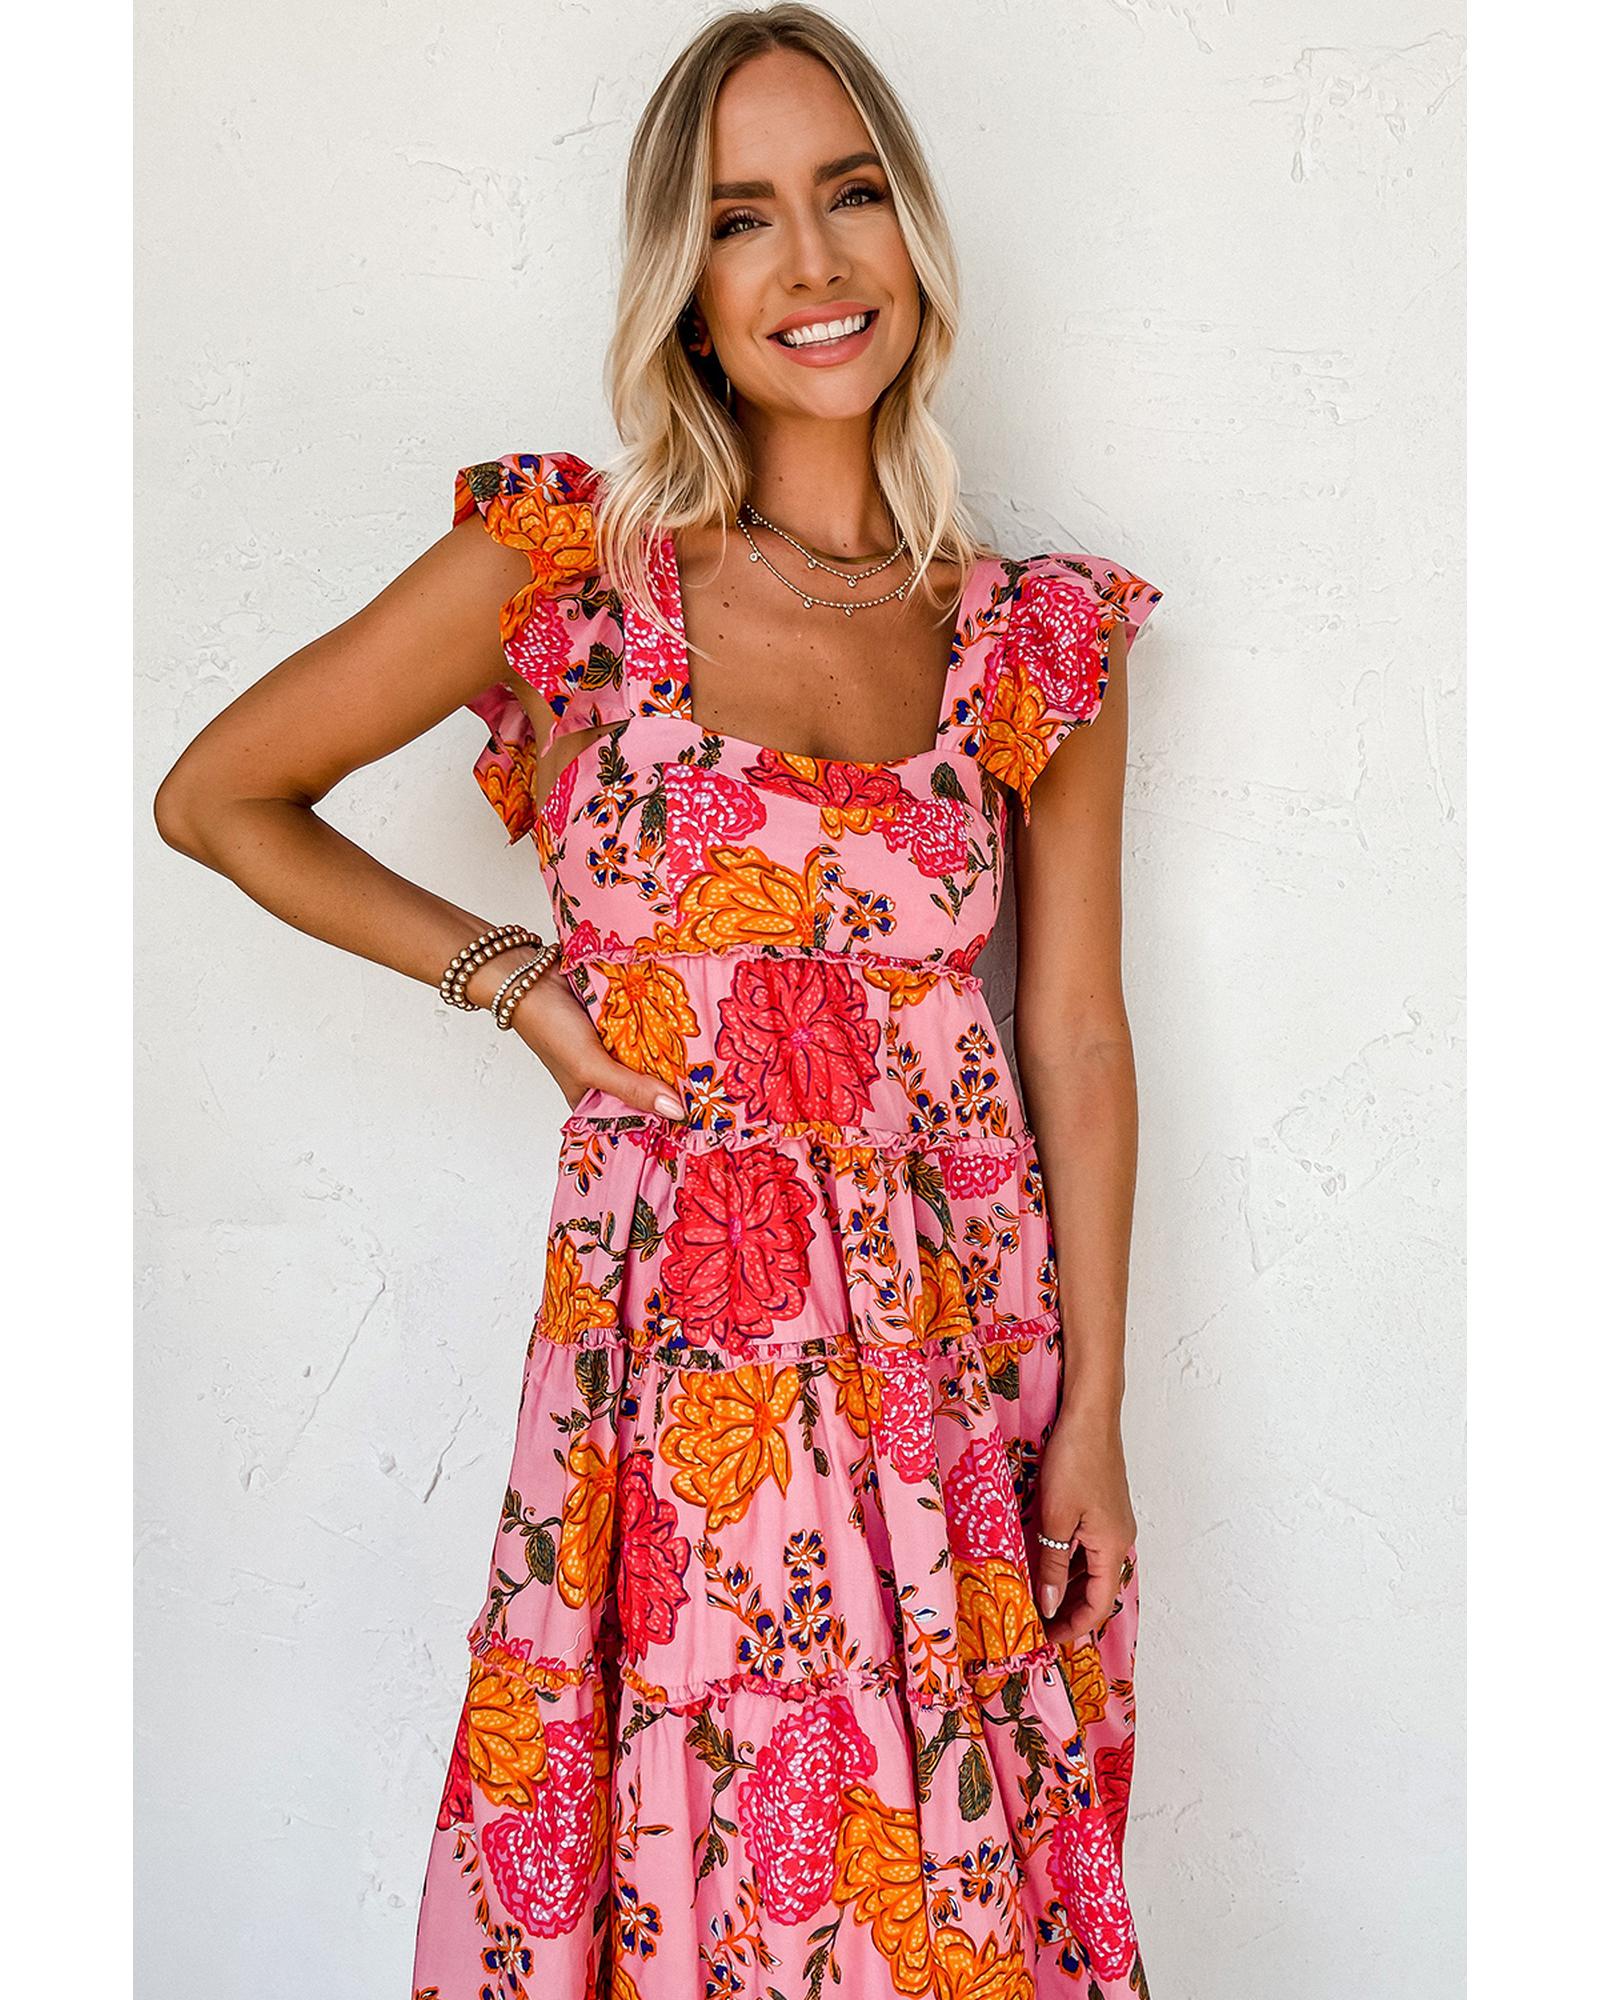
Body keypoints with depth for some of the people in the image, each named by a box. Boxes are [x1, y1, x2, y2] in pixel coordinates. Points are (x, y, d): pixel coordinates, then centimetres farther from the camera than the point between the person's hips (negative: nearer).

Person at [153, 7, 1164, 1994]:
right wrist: (514, 976, -2)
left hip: (967, 1331, 2)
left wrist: (1095, 1418, 2)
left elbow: (1076, 1035, 4)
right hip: (678, 1334, -2)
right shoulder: (566, 571, -4)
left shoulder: (1040, 640, 3)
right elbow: (215, 798, 5)